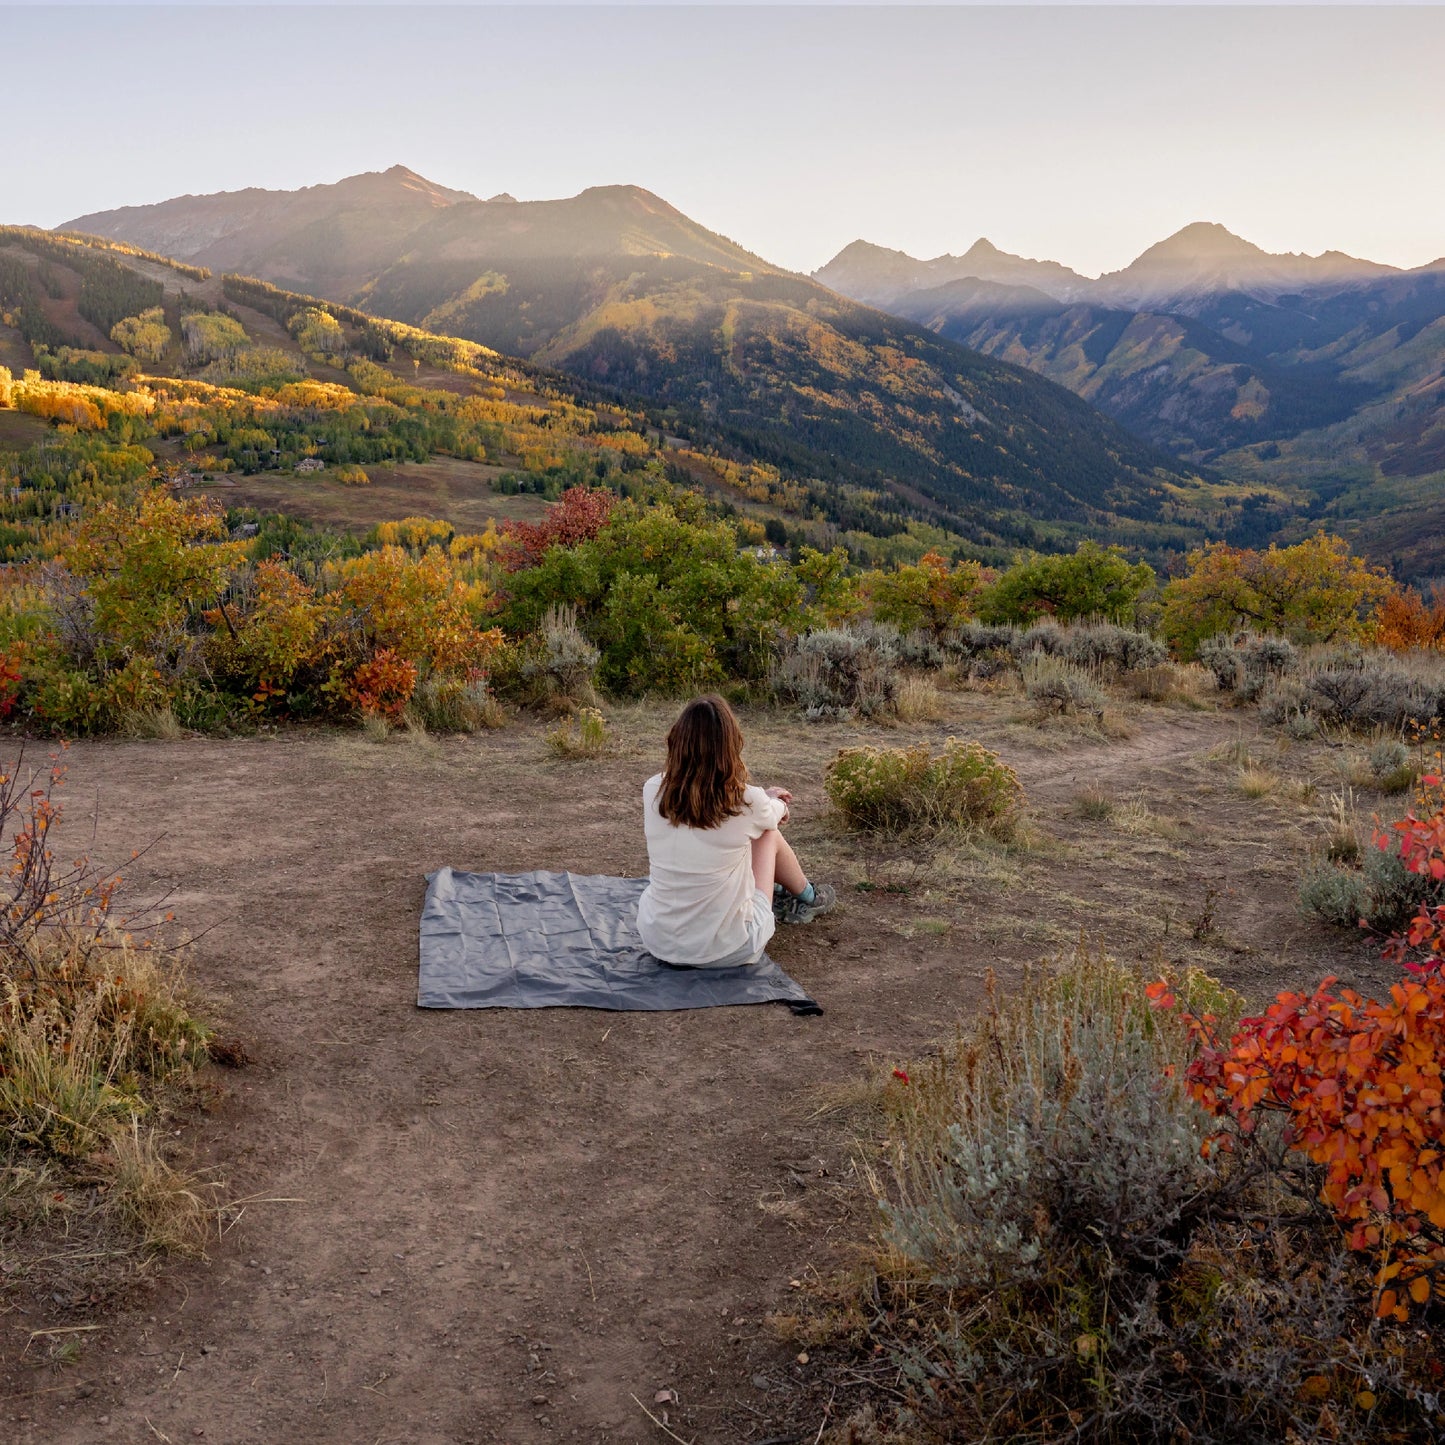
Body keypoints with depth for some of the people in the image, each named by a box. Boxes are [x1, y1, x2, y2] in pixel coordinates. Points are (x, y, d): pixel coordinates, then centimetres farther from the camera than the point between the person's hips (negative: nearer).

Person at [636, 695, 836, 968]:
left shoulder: (653, 791, -10)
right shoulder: (747, 802, -19)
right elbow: (775, 816, 8)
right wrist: (774, 802, 34)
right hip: (725, 952, -3)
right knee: (770, 835, 20)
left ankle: (777, 894, 53)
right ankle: (807, 897, 49)